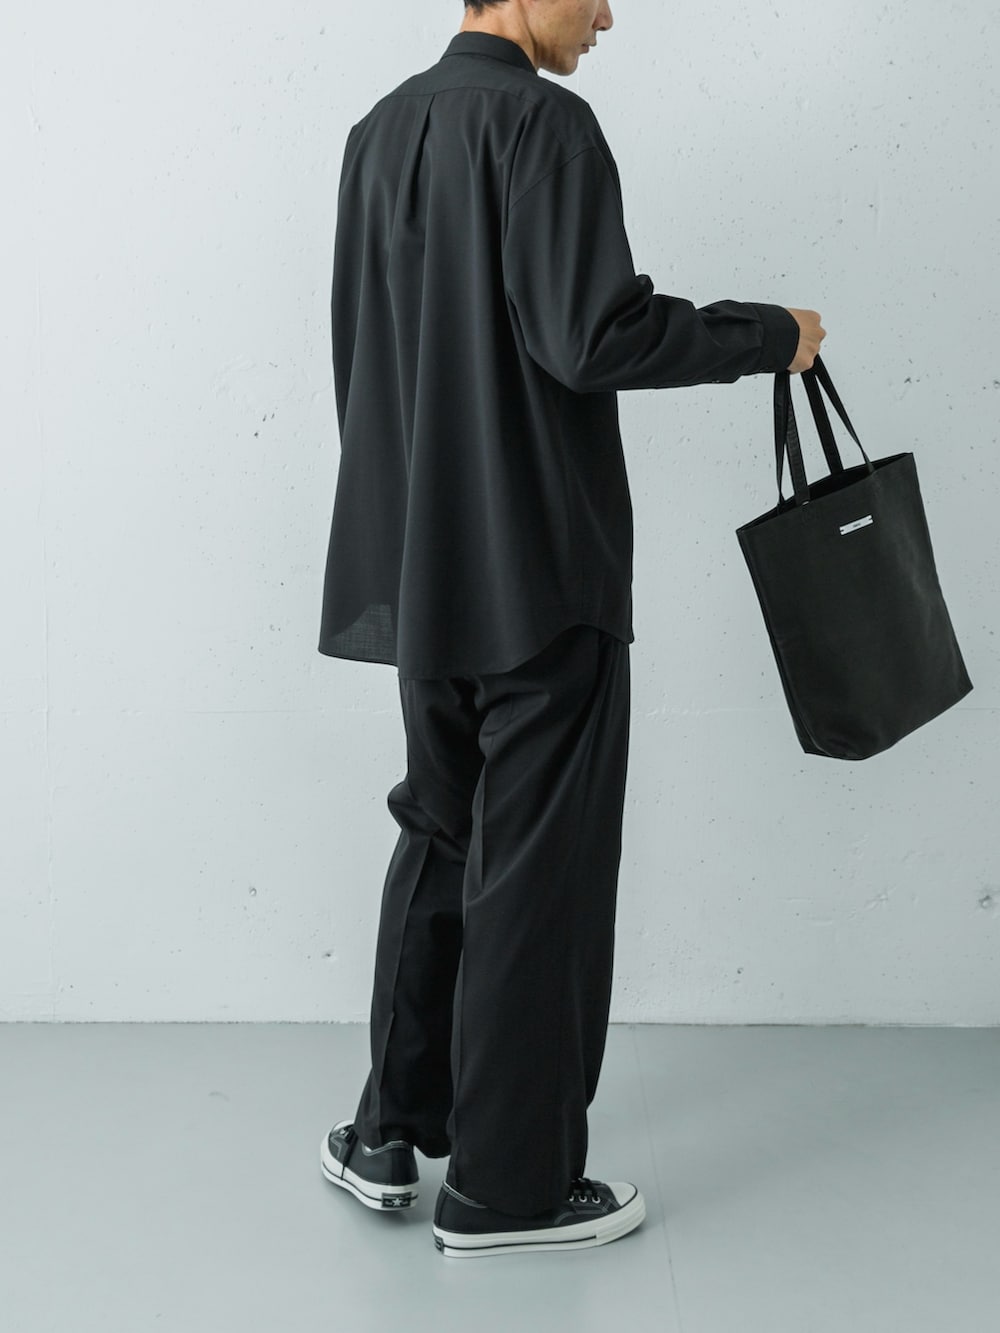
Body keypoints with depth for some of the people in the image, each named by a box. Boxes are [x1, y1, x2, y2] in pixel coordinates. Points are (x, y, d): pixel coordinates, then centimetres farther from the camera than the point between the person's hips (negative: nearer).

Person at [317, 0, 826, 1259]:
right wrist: (768, 336, -7)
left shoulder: (380, 129, 14)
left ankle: (391, 1133, 25)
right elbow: (593, 334, -21)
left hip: (416, 567, 8)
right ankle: (509, 1188, 12)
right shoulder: (541, 121, -12)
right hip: (538, 567, -8)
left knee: (440, 838, 19)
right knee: (539, 869, 2)